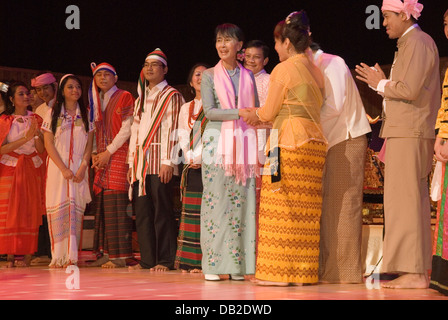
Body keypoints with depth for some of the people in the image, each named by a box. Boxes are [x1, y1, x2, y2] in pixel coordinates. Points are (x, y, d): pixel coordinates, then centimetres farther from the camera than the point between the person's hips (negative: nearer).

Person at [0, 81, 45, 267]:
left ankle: (28, 256, -4)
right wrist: (25, 138, -15)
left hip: (32, 169, 2)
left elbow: (41, 149, 5)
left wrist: (37, 133, -14)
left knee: (31, 212, -4)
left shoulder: (36, 119, 10)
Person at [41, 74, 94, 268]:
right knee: (58, 209, -7)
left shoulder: (86, 114, 11)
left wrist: (83, 167, -9)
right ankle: (58, 257, -6)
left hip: (79, 168, 1)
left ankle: (71, 256, -7)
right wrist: (63, 169, -11)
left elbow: (89, 144, 6)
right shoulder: (52, 114, 6)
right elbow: (48, 144, -1)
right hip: (57, 167, -1)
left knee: (76, 210, -6)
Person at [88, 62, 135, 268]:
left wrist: (108, 152, -11)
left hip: (118, 156, -7)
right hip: (102, 159, 7)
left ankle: (120, 255, -14)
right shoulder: (96, 101, 20)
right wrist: (95, 154, 4)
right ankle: (105, 253, 4)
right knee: (101, 205, 2)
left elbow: (126, 129, -8)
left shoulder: (124, 97, 0)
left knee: (116, 204, -12)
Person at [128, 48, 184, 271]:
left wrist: (167, 161, -16)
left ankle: (165, 260, -4)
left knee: (161, 211, -7)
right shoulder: (141, 99, 22)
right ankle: (147, 259, 6)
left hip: (159, 163, -7)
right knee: (142, 211, 3)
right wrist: (131, 163, 14)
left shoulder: (172, 96, 1)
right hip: (140, 162, 7)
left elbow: (172, 130, -8)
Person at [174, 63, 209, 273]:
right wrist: (189, 157, -2)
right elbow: (182, 136, 14)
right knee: (191, 211, 0)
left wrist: (199, 156, -10)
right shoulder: (186, 108, 20)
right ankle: (189, 261, 0)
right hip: (192, 165, 5)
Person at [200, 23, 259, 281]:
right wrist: (239, 113, -15)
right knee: (215, 200, -5)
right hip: (218, 141, -2)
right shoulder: (210, 75, 6)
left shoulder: (248, 76, 13)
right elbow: (209, 111, -5)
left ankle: (238, 265, 1)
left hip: (243, 143, 2)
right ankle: (212, 264, -2)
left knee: (241, 202, -2)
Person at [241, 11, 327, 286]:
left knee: (281, 207, -3)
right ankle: (304, 272, 7)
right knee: (306, 210, 7)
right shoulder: (316, 71, 14)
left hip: (288, 142, -7)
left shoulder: (284, 69, -6)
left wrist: (256, 114, 20)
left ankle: (279, 272, -3)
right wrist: (263, 117, 25)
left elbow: (270, 111, -4)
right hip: (315, 142, 7)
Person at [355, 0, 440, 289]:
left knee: (405, 201, -12)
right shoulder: (410, 43, 22)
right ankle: (420, 270, 12)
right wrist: (384, 82, 12)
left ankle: (414, 273, -13)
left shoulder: (417, 42, -10)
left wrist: (381, 84, -6)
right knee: (414, 202, 9)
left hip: (409, 134, -10)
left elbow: (409, 90, -19)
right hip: (405, 132, 10)